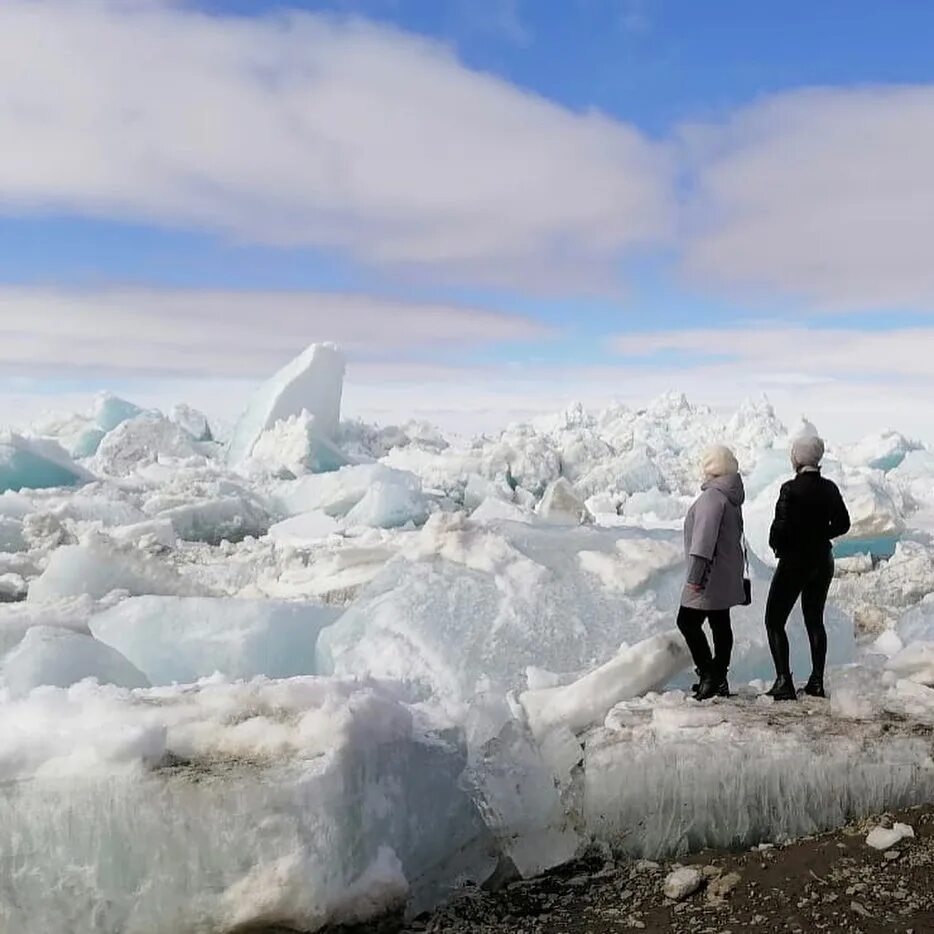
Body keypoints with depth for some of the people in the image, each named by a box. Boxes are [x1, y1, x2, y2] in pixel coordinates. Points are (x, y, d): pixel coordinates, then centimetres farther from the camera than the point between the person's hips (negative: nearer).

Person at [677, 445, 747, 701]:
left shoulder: (713, 495, -19)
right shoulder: (732, 495, 12)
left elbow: (704, 536, -25)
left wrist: (696, 575, -26)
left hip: (710, 573, -10)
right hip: (727, 573, 10)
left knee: (688, 621, -6)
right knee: (721, 624, 14)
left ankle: (709, 674, -6)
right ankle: (719, 678, 21)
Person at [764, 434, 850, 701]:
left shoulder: (791, 489, -18)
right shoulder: (830, 488, 1)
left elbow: (781, 527, -21)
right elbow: (842, 524, 10)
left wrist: (776, 545, -1)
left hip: (794, 561, -6)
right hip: (823, 561, 6)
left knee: (775, 621, 3)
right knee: (815, 620, 17)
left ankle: (784, 682, -5)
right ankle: (817, 682, 17)